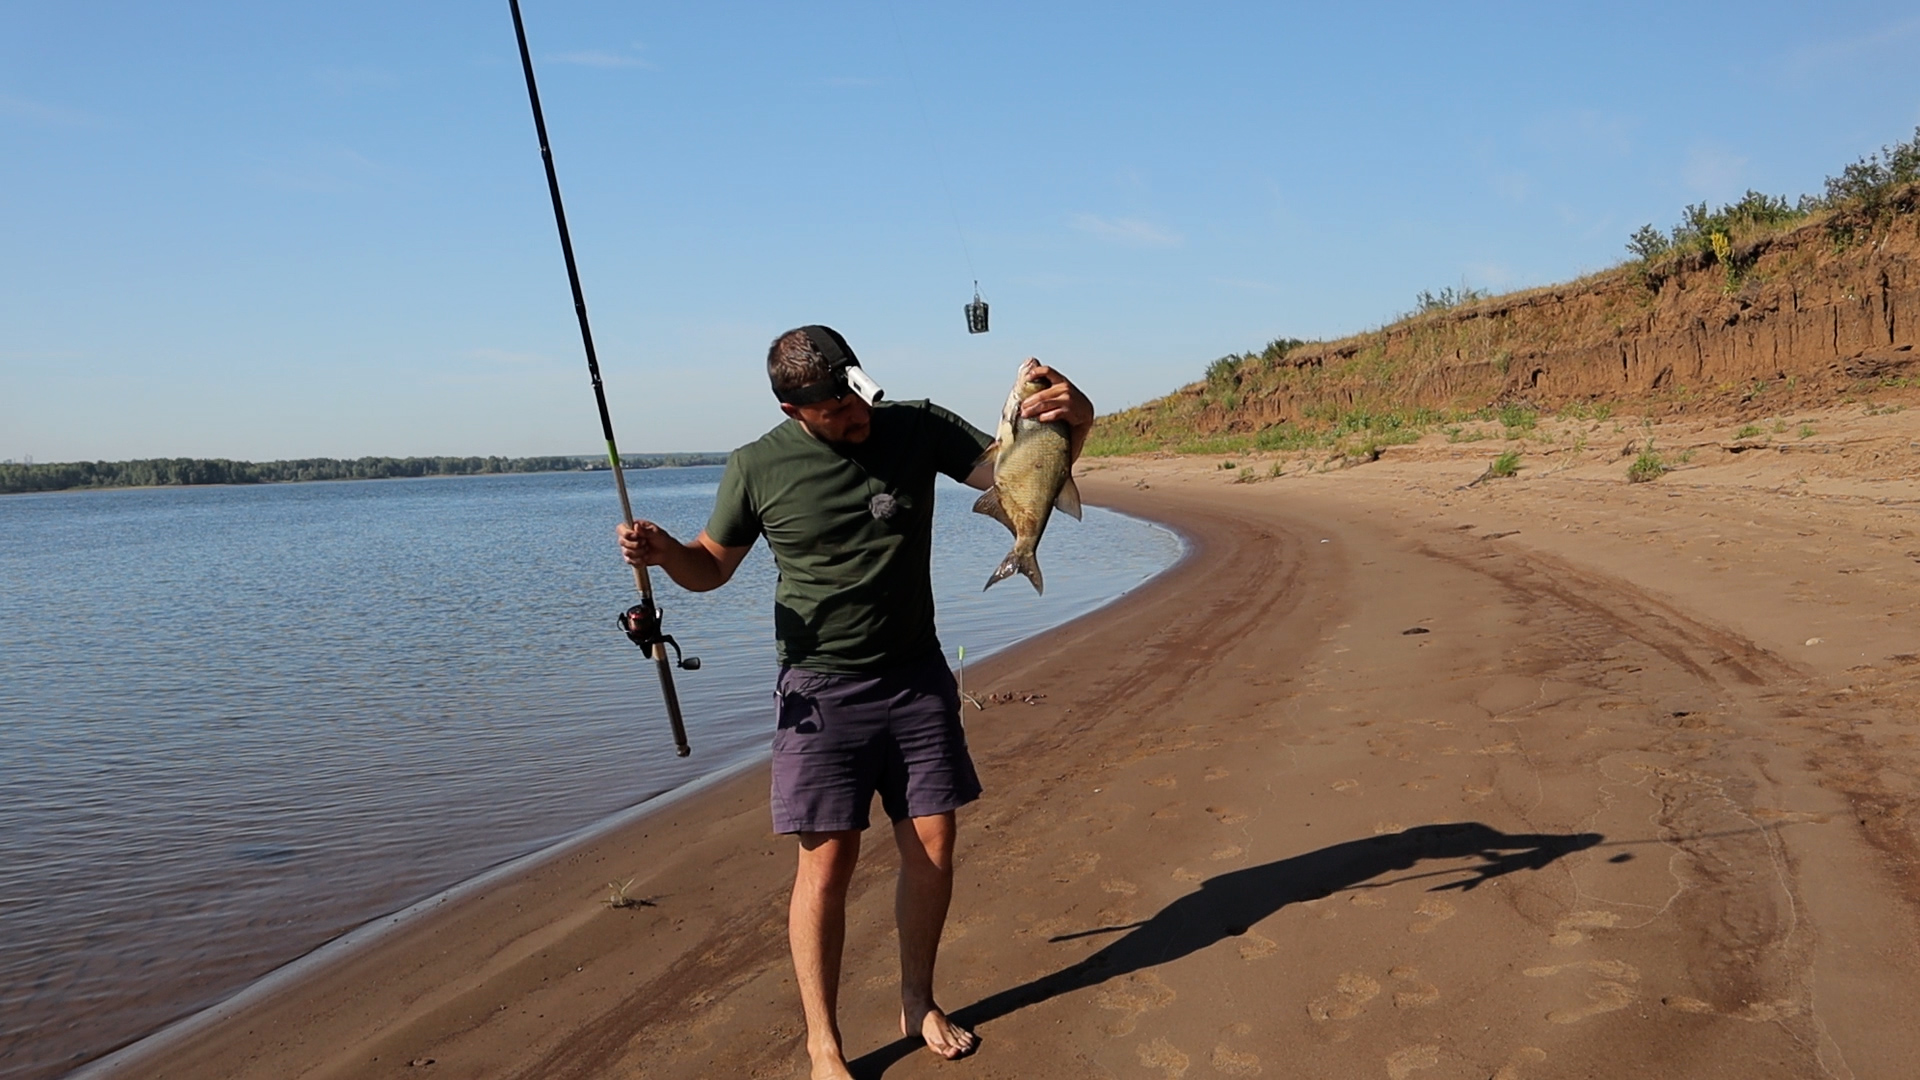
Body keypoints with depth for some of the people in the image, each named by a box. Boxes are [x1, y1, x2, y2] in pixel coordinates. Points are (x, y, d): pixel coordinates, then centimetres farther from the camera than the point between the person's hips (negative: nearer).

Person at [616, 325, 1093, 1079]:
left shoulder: (919, 429, -4)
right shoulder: (757, 467, -7)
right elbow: (712, 567, 5)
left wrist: (1074, 424, -24)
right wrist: (664, 551, -17)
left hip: (916, 677, 3)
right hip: (821, 690, -2)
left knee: (932, 846, 7)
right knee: (828, 859, -3)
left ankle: (917, 1005, 30)